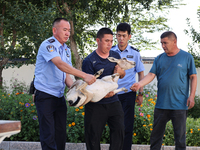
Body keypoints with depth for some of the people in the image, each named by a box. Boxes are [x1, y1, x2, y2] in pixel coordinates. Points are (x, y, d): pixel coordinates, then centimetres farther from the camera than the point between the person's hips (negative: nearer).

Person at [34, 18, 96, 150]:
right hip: (45, 96, -8)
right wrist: (84, 76, -35)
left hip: (60, 97, 8)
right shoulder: (48, 45, -13)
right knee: (48, 135, -9)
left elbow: (66, 75, 14)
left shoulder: (66, 50, 14)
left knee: (61, 133, 7)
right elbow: (60, 64, -28)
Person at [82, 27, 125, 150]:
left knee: (119, 130, -1)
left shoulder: (116, 56, 9)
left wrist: (120, 72, -4)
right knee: (93, 135, 1)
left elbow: (123, 75, 21)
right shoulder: (89, 61, -9)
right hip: (95, 104, -4)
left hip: (113, 102, 5)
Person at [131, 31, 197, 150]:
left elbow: (193, 77, 2)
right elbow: (151, 75, 4)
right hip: (161, 104, 3)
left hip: (179, 105, -3)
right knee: (156, 134, 8)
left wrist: (192, 95, -8)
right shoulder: (159, 59, 10)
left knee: (180, 135, 2)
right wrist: (139, 84, -14)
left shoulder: (187, 57, 2)